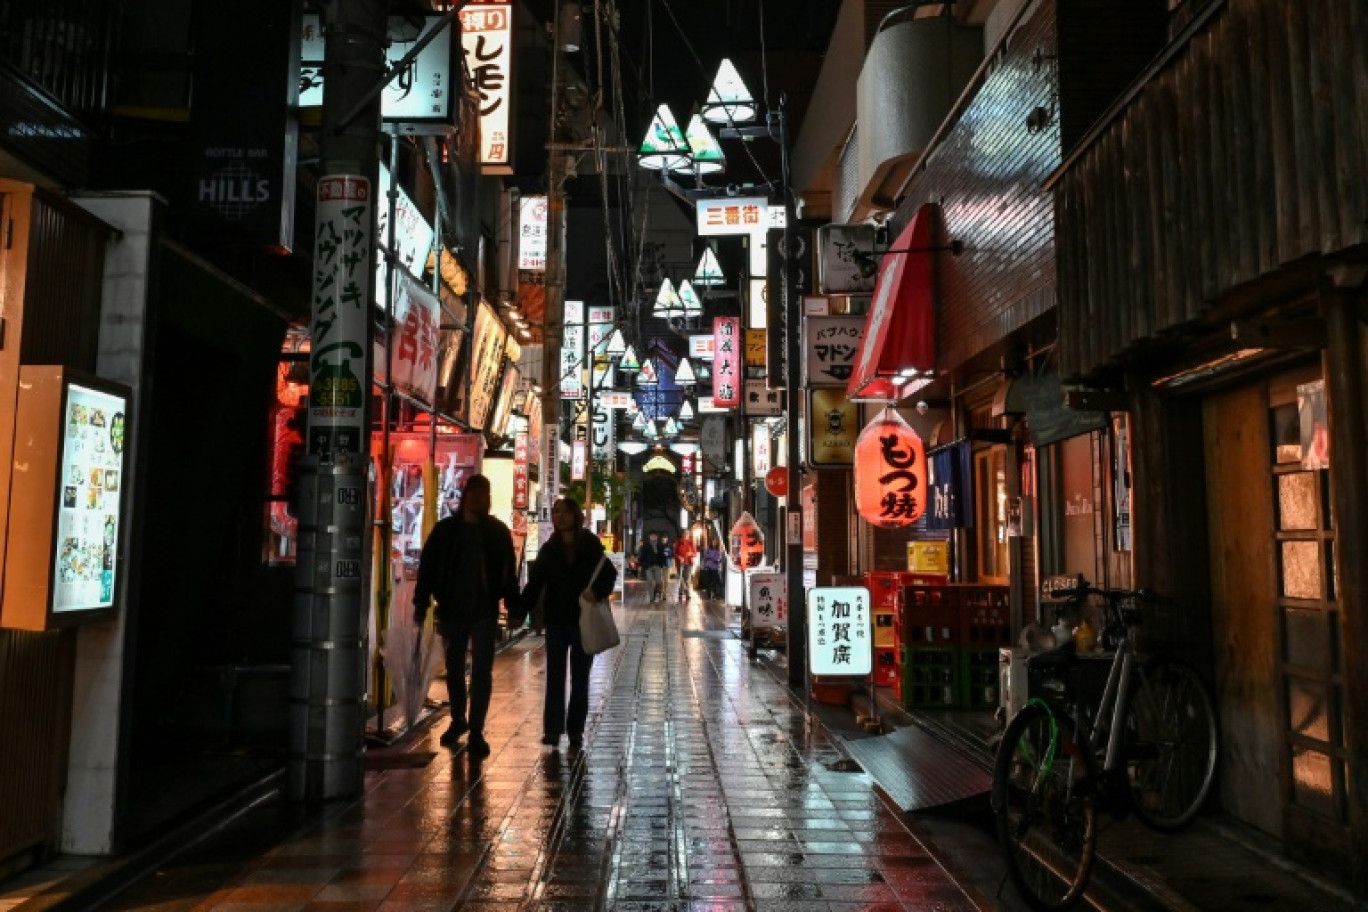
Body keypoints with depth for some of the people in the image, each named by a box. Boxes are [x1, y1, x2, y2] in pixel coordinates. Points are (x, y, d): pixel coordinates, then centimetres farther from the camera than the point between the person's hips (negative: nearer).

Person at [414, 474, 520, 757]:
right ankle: (458, 720, 32)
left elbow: (509, 573, 3)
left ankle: (476, 731, 2)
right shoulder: (445, 529, 2)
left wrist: (514, 607, -1)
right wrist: (421, 603, -2)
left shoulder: (498, 531, 2)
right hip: (452, 611, 2)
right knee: (454, 669, 14)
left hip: (485, 612, -1)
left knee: (482, 671, -4)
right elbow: (427, 566, 3)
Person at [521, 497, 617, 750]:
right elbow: (534, 584, -1)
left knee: (580, 678, 9)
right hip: (556, 620, 1)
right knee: (555, 676, 3)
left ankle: (576, 731, 17)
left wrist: (596, 592, -21)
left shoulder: (591, 546, -4)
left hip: (584, 621, -1)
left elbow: (609, 574, -2)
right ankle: (553, 729, 8)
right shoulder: (549, 549, 1)